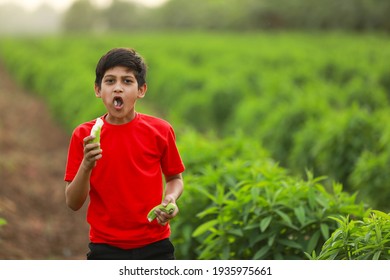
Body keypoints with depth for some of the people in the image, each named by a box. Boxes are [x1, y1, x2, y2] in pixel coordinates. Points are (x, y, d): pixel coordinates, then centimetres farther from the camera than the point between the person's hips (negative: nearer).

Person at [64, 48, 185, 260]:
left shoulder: (160, 130, -3)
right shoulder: (83, 135, -3)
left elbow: (174, 178, 12)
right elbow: (73, 203, -4)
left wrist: (170, 199, -10)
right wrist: (86, 165, -21)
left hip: (154, 246, 0)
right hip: (105, 248, 0)